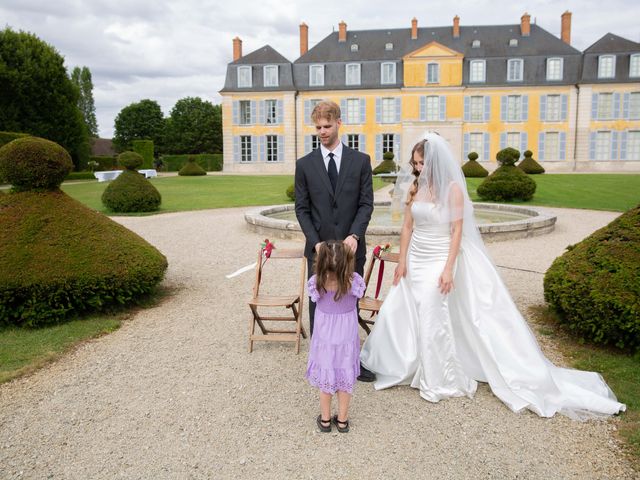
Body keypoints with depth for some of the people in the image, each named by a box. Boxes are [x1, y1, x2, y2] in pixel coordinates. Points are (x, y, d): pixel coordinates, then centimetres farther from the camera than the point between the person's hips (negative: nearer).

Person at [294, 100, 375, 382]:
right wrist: (315, 242, -10)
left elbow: (366, 203, -1)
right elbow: (302, 209, 2)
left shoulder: (360, 161, 3)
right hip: (319, 248, 0)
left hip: (352, 247, 0)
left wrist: (355, 235, -16)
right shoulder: (305, 164, 3)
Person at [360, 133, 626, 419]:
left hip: (439, 261, -6)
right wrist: (402, 261, 4)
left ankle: (439, 382, 15)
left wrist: (448, 269, -18)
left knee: (432, 320, -3)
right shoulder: (415, 187, 3)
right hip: (416, 260, 6)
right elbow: (407, 227, 7)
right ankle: (397, 364, 31)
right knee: (398, 311, 10)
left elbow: (457, 231, -13)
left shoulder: (452, 189, -12)